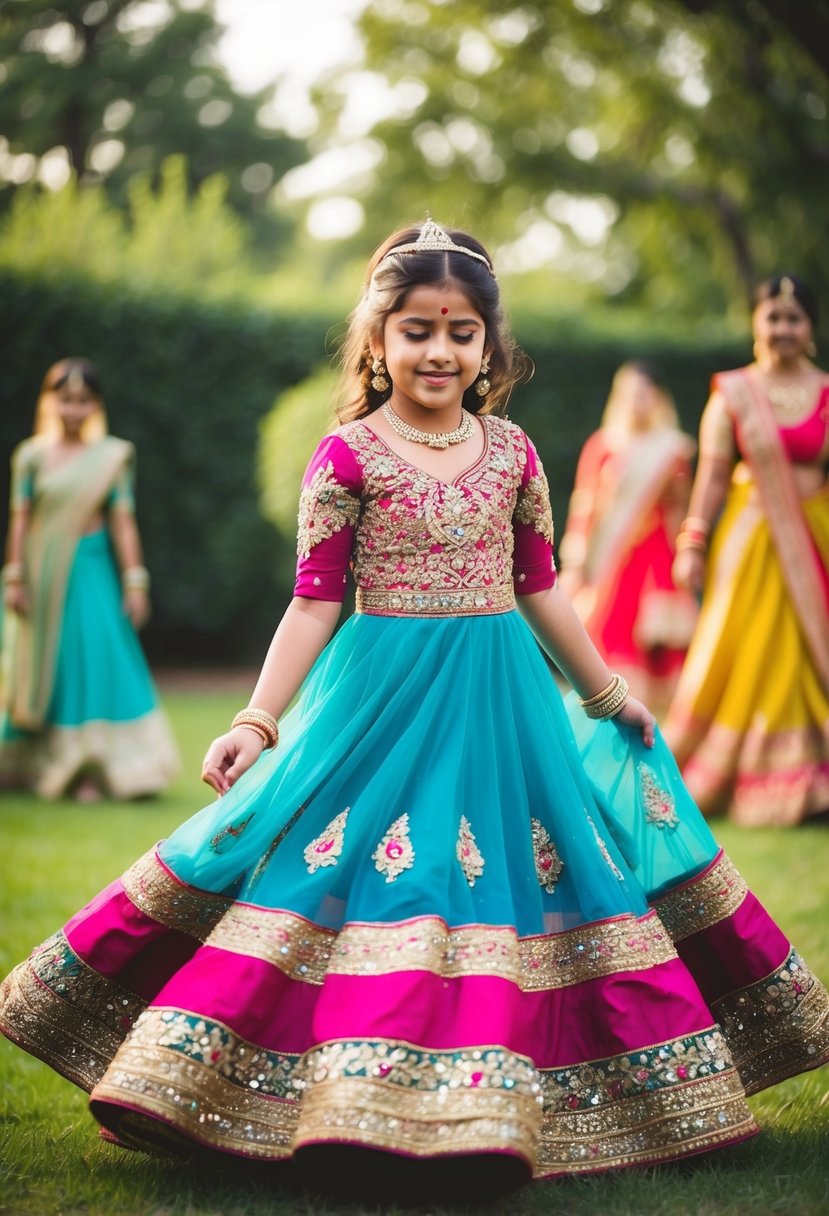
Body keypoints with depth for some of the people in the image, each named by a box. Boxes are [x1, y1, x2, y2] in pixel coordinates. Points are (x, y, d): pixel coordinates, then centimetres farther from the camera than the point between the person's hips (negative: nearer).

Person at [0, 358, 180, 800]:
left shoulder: (111, 457, 1)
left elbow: (122, 521, 0)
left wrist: (134, 581, -3)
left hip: (90, 570, -1)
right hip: (43, 573, 1)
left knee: (94, 660, -9)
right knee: (40, 667, 8)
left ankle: (88, 771, -7)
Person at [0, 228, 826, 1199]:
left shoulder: (512, 453, 6)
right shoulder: (349, 456, -4)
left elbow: (540, 590, 15)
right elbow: (315, 601, -4)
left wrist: (608, 696, 21)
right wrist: (256, 722, -11)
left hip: (500, 699, 4)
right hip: (385, 697, -4)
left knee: (498, 888, 4)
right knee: (381, 889, -6)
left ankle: (481, 1116, 13)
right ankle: (366, 1114, 2)